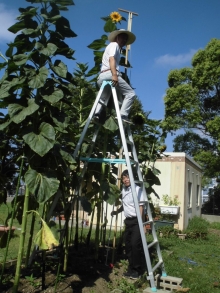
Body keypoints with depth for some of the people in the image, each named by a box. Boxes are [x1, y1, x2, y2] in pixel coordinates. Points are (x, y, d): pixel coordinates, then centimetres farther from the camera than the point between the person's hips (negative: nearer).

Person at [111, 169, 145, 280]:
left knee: (135, 244, -11)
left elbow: (141, 207, -15)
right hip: (128, 221, 8)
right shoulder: (123, 190, 12)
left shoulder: (137, 189, -11)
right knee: (128, 245, 9)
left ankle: (137, 270, 4)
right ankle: (131, 269, 21)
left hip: (136, 221, -8)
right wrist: (116, 211, 32)